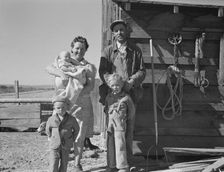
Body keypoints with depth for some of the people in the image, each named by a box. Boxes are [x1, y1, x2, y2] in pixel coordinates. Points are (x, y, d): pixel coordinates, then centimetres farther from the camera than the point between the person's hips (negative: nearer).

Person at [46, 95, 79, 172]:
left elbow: (76, 129, 9)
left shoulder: (71, 119, -8)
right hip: (54, 146, 0)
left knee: (64, 164, 11)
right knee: (53, 165, -4)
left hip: (66, 146, 1)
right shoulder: (51, 119, -8)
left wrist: (72, 139, 9)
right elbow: (48, 129, 12)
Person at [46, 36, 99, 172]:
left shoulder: (89, 67, 0)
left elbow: (90, 86, -14)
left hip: (82, 105, -1)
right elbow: (49, 68, -11)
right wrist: (61, 73, -31)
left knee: (80, 136, 2)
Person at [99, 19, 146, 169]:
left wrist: (131, 82, -11)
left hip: (129, 93, 1)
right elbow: (102, 71, 1)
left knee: (129, 128, 1)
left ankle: (128, 160, 9)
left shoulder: (135, 50, 11)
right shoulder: (108, 51, 10)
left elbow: (142, 71, 7)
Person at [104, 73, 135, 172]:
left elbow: (132, 110, 5)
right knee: (110, 145, 10)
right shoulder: (108, 97, 8)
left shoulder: (126, 97, -5)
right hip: (110, 124, 5)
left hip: (120, 125, -5)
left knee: (120, 145, -7)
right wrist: (108, 115, 12)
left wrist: (125, 118, 8)